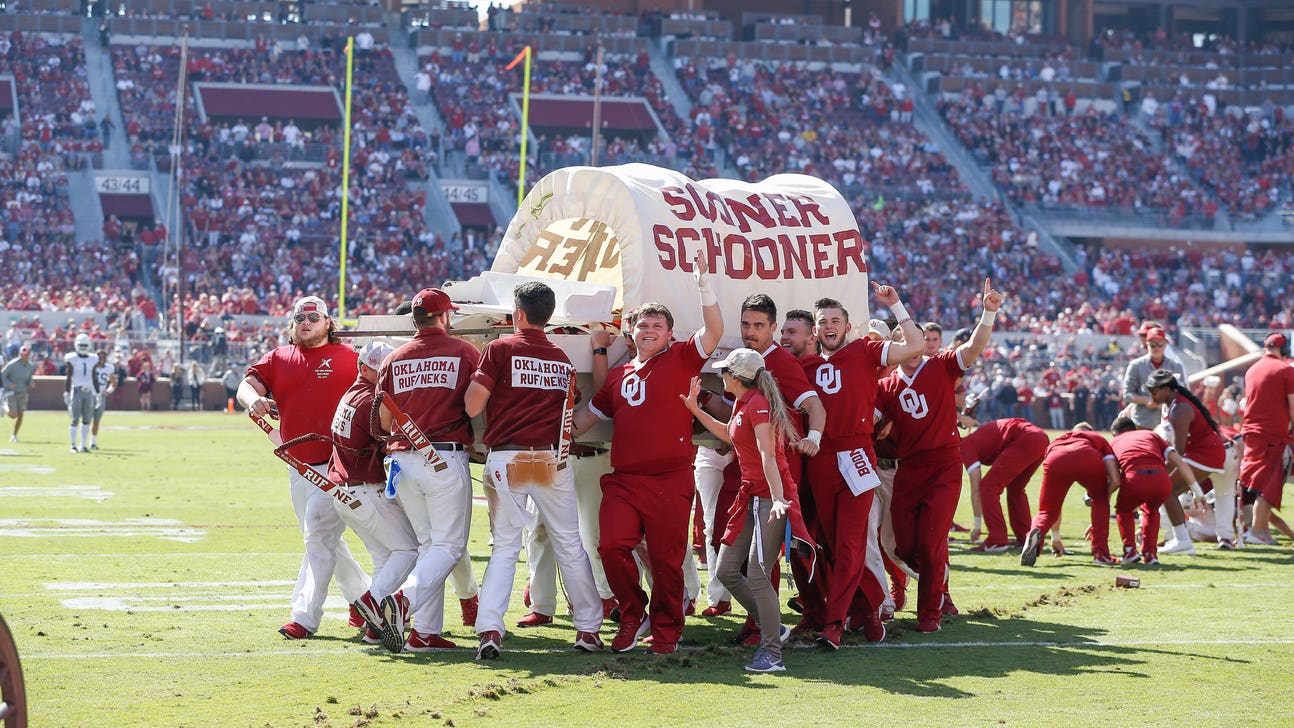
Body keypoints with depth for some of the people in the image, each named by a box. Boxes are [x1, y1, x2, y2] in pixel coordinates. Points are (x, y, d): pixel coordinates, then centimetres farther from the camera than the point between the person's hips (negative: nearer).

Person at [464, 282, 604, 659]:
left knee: (505, 546, 2)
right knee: (570, 544, 9)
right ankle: (588, 629, 12)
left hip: (507, 459, -2)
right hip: (553, 458, 2)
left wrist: (475, 379, 11)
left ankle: (490, 629, -9)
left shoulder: (500, 349, -3)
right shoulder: (562, 358, 13)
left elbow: (472, 406, -7)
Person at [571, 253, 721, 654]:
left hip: (671, 480, -3)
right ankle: (633, 614, 8)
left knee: (667, 559, 0)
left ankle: (666, 630, 15)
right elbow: (591, 413, 29)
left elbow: (714, 332, -7)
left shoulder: (681, 360, 6)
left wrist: (705, 285, -16)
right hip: (623, 479, 3)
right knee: (613, 546, -13)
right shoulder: (619, 375, 20)